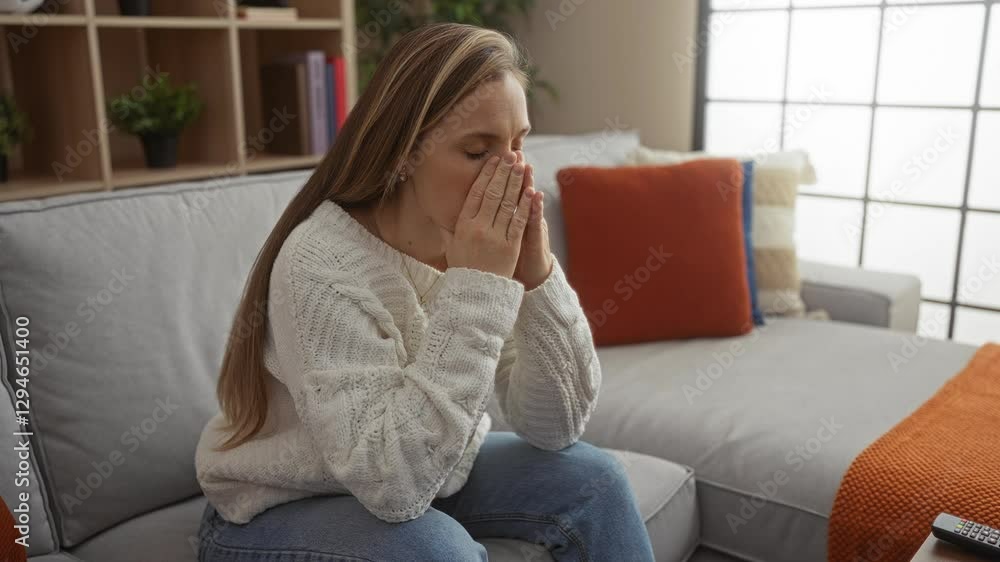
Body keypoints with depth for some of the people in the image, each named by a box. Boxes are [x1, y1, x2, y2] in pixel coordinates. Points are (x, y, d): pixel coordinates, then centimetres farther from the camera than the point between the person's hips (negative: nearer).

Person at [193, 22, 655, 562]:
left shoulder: (492, 244, -12)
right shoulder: (321, 264, -29)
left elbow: (556, 427, -13)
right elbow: (392, 482, -33)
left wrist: (536, 275, -26)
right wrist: (474, 287, -35)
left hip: (421, 479, 5)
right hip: (279, 512, -5)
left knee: (593, 478, -9)